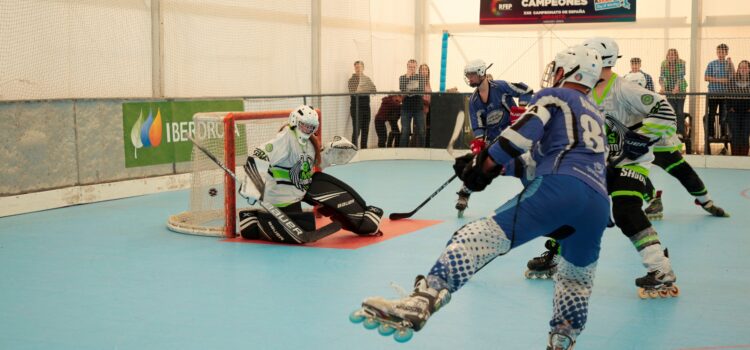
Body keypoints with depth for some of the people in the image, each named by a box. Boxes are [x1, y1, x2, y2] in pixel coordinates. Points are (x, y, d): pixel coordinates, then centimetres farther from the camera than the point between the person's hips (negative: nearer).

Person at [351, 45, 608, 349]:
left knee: (482, 237, -16)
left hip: (561, 188, -7)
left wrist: (485, 166, 6)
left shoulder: (553, 95, 17)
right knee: (577, 278, 28)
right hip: (599, 203, 7)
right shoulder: (596, 116, 39)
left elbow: (523, 132, -2)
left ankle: (419, 304, -33)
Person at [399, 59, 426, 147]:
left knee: (420, 131, 1)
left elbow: (422, 90, -5)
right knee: (405, 132, -2)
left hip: (418, 108, 1)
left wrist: (410, 91, -11)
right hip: (406, 108, -1)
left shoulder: (420, 78, 6)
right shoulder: (402, 78, 6)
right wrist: (407, 77, -12)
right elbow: (402, 89, -11)